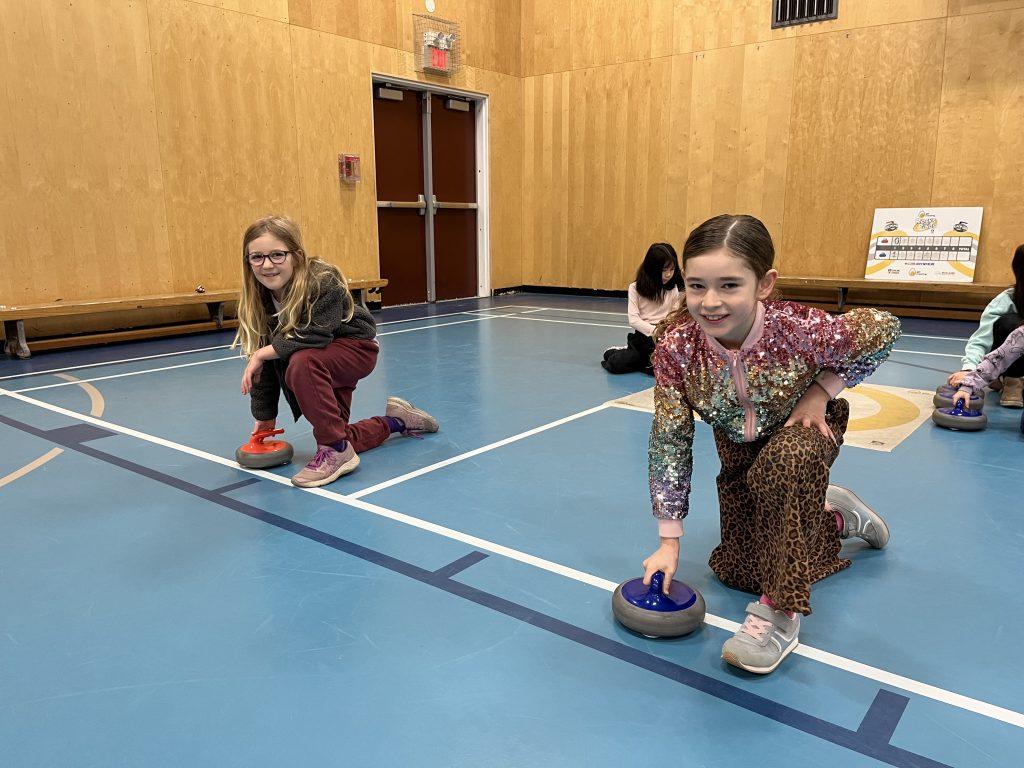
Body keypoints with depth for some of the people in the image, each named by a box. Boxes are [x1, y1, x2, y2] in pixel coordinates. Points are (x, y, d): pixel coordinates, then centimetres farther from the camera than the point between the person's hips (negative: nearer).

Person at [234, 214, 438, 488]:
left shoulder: (322, 282, -29)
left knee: (301, 363, -37)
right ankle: (396, 421, 31)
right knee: (338, 442, 5)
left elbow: (316, 337, -38)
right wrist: (264, 416, -7)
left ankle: (335, 450, -23)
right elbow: (264, 362, -8)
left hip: (353, 348, -7)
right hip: (321, 366, 7)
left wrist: (264, 353, -32)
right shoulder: (256, 299, -13)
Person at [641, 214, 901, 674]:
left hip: (804, 432, -3)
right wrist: (669, 541, -21)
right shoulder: (675, 346, -32)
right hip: (738, 450, 4)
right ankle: (834, 516, 35)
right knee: (735, 571, 10)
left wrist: (822, 389, -22)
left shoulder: (800, 329, -37)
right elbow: (669, 442, -23)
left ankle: (780, 610, -21)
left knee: (784, 462, -40)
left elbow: (884, 330, -15)